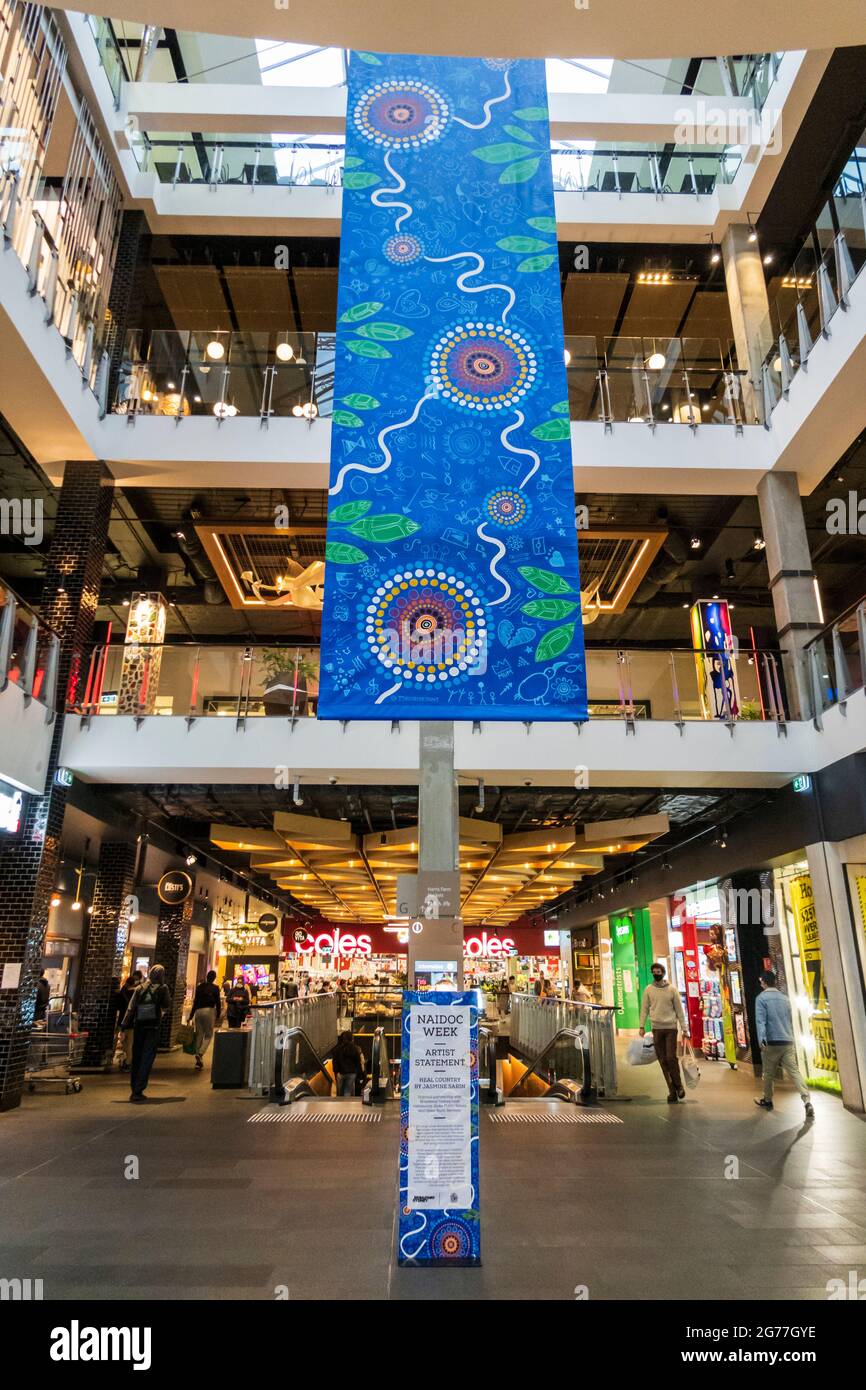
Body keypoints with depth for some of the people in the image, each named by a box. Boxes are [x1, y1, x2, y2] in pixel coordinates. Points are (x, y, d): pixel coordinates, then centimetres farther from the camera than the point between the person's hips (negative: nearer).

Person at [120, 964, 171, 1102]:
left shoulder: (140, 988, 6)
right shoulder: (162, 988, -3)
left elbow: (130, 1009, 1)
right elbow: (167, 1005, 7)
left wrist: (124, 1027, 1)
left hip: (138, 1027, 3)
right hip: (153, 1028, -3)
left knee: (136, 1058, 14)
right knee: (146, 1060, 1)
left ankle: (133, 1089, 21)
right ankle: (138, 1091, -3)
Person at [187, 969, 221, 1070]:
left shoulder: (199, 987, 9)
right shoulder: (215, 988, -1)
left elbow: (195, 1002, 10)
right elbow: (218, 1002, -2)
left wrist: (191, 1016, 14)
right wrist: (218, 1016, 9)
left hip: (198, 1011, 4)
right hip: (209, 1011, -4)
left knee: (199, 1035, 11)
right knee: (208, 1035, 4)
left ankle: (198, 1062, 12)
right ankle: (200, 1053, -21)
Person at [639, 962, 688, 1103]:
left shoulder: (672, 989, 1)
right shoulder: (648, 989, 6)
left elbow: (679, 1009, 4)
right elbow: (644, 1009, 7)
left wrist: (684, 1028, 1)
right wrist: (642, 1026, -1)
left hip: (671, 1027, -2)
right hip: (656, 1028, 2)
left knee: (671, 1058, -9)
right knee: (663, 1061, 2)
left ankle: (678, 1085, 13)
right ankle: (672, 1091, 10)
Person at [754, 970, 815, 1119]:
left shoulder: (761, 998, -5)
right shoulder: (785, 998, 12)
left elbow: (760, 1020, -17)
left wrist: (761, 1039, -25)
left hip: (771, 1042, -4)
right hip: (788, 1041, 4)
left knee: (769, 1074, 12)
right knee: (794, 1071, -2)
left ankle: (767, 1101, 25)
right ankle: (807, 1101, -19)